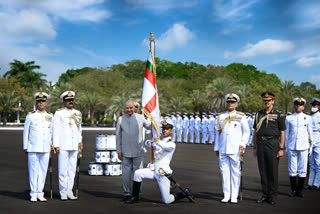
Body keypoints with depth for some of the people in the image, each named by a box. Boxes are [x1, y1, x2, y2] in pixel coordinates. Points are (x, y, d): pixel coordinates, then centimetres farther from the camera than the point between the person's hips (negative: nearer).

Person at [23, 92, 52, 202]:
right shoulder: (30, 116, 1)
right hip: (33, 148, -2)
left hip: (46, 149, 2)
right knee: (33, 171, 0)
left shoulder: (50, 117, 8)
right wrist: (25, 147, 1)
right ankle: (33, 194, 8)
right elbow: (25, 132, 4)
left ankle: (40, 193, 14)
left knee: (43, 171, 5)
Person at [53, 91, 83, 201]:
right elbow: (56, 130, -4)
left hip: (74, 146, 5)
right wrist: (56, 145, -9)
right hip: (63, 145, -5)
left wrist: (80, 141, 7)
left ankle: (69, 191, 15)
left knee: (72, 169, 7)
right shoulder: (59, 113, -1)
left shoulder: (77, 113, 13)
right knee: (63, 170, -1)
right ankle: (63, 193, 7)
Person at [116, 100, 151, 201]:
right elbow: (118, 135, 7)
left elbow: (150, 127, 11)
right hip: (126, 152, 1)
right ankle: (127, 193, 17)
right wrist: (119, 151, 3)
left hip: (138, 151, -1)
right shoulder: (121, 119, 4)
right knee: (126, 173, 4)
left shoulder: (140, 118, 0)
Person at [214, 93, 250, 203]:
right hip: (223, 149, 3)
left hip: (235, 149, -3)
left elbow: (246, 132, 4)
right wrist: (216, 148, 13)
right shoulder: (221, 117, 15)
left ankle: (234, 196, 6)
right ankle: (226, 195, 11)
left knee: (235, 173, 0)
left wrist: (243, 144, -9)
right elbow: (217, 133, 17)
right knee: (225, 172, 4)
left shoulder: (241, 116, 6)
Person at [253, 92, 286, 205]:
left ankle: (273, 196, 9)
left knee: (273, 171, 0)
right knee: (263, 171, 7)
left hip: (273, 145, -4)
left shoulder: (279, 115, -2)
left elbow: (282, 133, -3)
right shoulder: (259, 114, 10)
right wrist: (254, 148, 9)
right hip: (261, 145, 4)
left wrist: (281, 149, -9)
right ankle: (265, 195, 17)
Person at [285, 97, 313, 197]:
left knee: (302, 170, 1)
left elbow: (310, 133, 13)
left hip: (303, 147, 0)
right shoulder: (289, 118, 7)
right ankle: (293, 190, 13)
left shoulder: (308, 118, 6)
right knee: (292, 170, 2)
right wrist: (286, 147, 9)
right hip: (291, 147, 0)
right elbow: (286, 134, 11)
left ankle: (299, 190, 12)